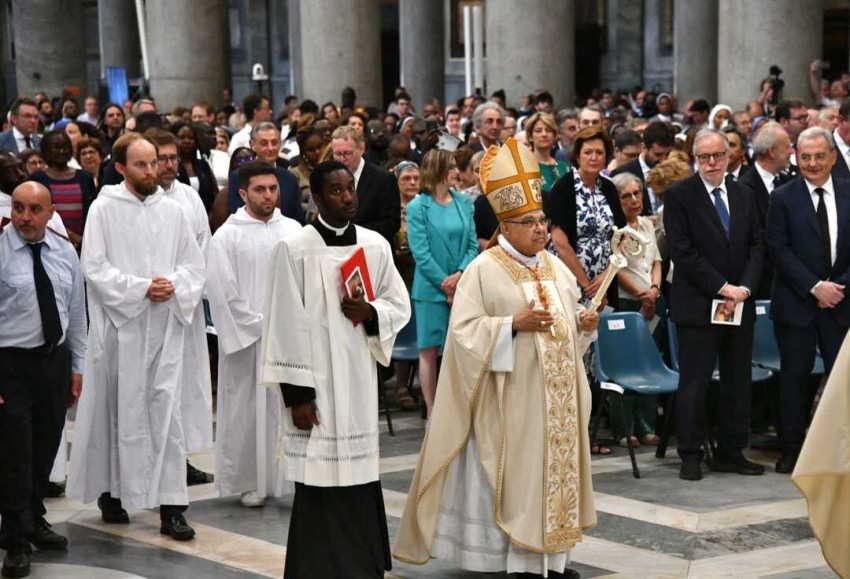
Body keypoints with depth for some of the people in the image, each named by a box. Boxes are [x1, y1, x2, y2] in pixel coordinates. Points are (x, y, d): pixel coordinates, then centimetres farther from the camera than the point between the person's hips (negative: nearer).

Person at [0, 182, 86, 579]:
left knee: (46, 449, 16)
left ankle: (34, 520, 36)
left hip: (55, 359, 5)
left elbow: (76, 312, 12)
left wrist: (76, 367, 10)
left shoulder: (64, 252, 6)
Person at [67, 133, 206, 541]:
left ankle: (171, 506, -3)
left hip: (166, 324, 2)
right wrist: (141, 288, -14)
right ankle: (110, 492, 23)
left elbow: (194, 263, 11)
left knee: (166, 410, -3)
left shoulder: (171, 210, 8)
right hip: (120, 324, -2)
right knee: (119, 410, 6)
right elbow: (95, 268, -8)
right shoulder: (104, 209, -1)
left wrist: (174, 287, -8)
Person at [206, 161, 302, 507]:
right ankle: (249, 482, 11)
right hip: (246, 338, -3)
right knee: (246, 409, 1)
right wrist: (260, 325, -8)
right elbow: (223, 291, -6)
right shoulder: (227, 236, -2)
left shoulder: (292, 230, 8)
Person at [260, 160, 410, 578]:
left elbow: (400, 304, 15)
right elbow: (286, 325, -8)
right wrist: (297, 394, -11)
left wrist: (370, 312, -9)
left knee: (360, 478, 7)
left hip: (360, 380, 4)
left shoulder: (376, 246, 6)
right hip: (315, 383, -4)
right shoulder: (293, 250, -7)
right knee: (320, 486, -3)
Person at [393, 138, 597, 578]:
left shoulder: (555, 268, 11)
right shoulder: (484, 270, -8)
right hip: (511, 396, -6)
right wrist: (514, 323, -23)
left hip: (555, 392, 7)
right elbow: (464, 330, -14)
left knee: (554, 466, 8)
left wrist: (584, 323, -2)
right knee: (515, 472, -5)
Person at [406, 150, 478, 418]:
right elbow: (420, 253, -8)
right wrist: (446, 286, -11)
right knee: (429, 351, 3)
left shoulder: (464, 203, 7)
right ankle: (432, 415, 10)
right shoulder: (418, 208, -5)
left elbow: (473, 245, 5)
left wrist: (459, 274, -12)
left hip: (461, 287, 3)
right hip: (431, 290, -3)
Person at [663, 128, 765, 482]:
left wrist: (744, 287, -7)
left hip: (740, 304, 5)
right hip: (698, 304, -5)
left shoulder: (743, 196, 12)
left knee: (738, 382, 9)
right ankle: (690, 456, 6)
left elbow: (756, 247, 10)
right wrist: (723, 287, -14)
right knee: (694, 384, -2)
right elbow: (683, 252, -11)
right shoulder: (679, 196, -5)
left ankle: (731, 453, 17)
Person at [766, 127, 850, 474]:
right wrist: (815, 287, -14)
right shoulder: (783, 198, -1)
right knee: (794, 376, 4)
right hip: (796, 304, -2)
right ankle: (791, 449, 12)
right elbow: (779, 251, -7)